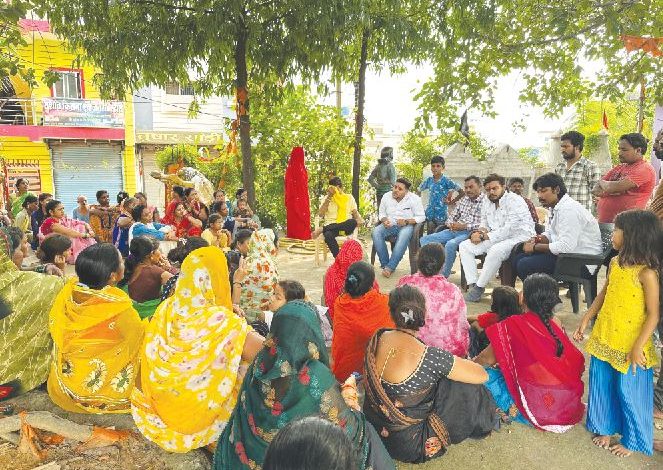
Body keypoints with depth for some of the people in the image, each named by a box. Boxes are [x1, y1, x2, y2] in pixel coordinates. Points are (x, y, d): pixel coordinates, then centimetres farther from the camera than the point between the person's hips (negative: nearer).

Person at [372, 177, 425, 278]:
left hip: (406, 226, -3)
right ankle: (384, 264, -24)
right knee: (376, 232, -28)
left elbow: (421, 217, -5)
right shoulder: (387, 196, 6)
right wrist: (384, 220, -9)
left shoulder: (414, 199, -4)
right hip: (390, 225, 3)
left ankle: (390, 267, -35)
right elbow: (382, 213, 15)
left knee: (404, 236, -39)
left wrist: (406, 221, -20)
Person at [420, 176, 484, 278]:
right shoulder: (463, 199, 20)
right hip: (454, 230, 8)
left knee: (450, 244, -37)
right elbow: (452, 216, 24)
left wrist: (464, 226, -17)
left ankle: (443, 276, -19)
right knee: (425, 239, -5)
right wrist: (451, 224, 0)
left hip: (470, 233, -8)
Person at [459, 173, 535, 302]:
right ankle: (472, 284, -15)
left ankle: (479, 287, -21)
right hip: (496, 238, 8)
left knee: (495, 251, -38)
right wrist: (480, 231, -6)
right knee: (464, 246, -5)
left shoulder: (515, 201, -15)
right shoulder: (487, 202, 10)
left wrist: (484, 236, -18)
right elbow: (485, 224, 20)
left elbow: (509, 229, -22)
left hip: (518, 237, -8)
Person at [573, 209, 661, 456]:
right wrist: (585, 320, 12)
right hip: (604, 340, 6)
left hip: (630, 347, -6)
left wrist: (638, 348, -18)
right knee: (602, 386, 18)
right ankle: (605, 428, 38)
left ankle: (631, 440, 32)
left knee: (629, 393, 11)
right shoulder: (615, 263, 0)